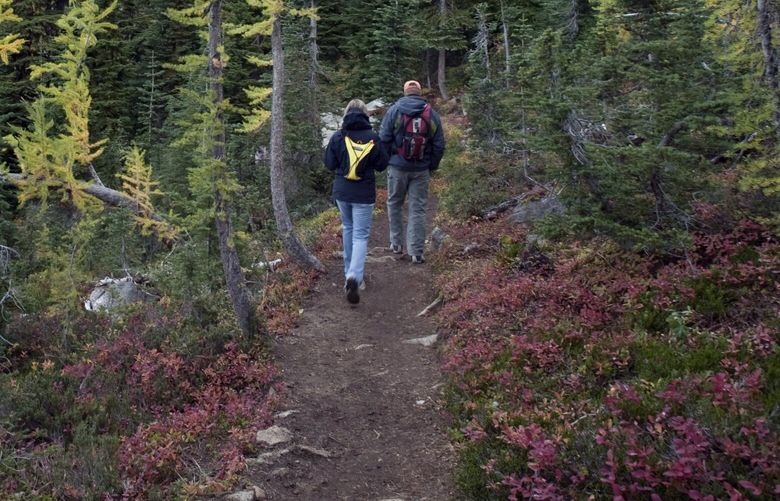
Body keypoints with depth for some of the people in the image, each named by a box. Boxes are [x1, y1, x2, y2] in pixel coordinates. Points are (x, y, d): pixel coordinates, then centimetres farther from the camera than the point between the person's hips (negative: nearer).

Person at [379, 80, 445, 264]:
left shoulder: (394, 110, -4)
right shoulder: (432, 114, 1)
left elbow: (383, 138, -6)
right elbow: (439, 145, 2)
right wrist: (432, 166, 14)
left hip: (398, 167, -1)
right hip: (421, 170, 1)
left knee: (395, 204, 17)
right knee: (418, 209, 4)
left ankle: (396, 243, 23)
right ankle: (417, 252, 3)